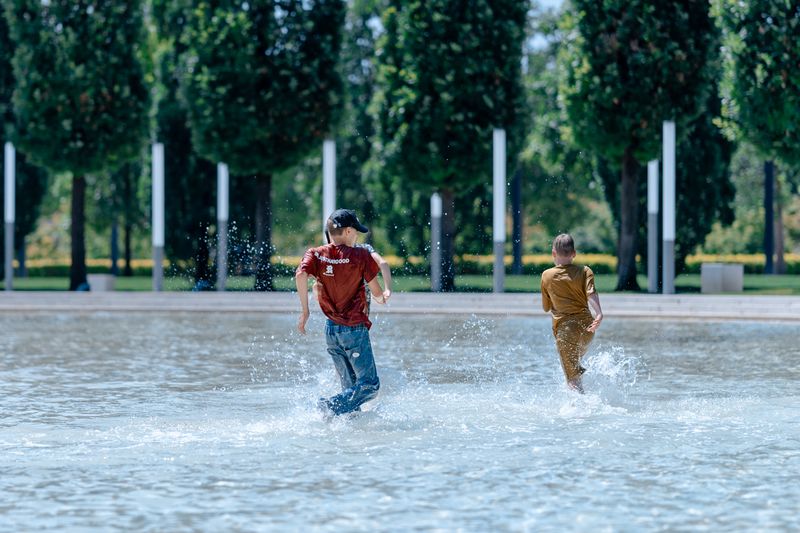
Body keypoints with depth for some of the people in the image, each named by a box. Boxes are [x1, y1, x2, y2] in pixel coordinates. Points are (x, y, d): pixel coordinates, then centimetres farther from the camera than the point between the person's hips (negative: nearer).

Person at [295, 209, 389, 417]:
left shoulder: (315, 255, 2)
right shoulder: (361, 255, -7)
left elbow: (301, 275, -16)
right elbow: (377, 292, -6)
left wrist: (304, 310, -8)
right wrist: (381, 299, 18)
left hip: (331, 330, 6)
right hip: (355, 329, -6)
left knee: (351, 386, 17)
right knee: (369, 385, -5)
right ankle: (332, 406, -24)